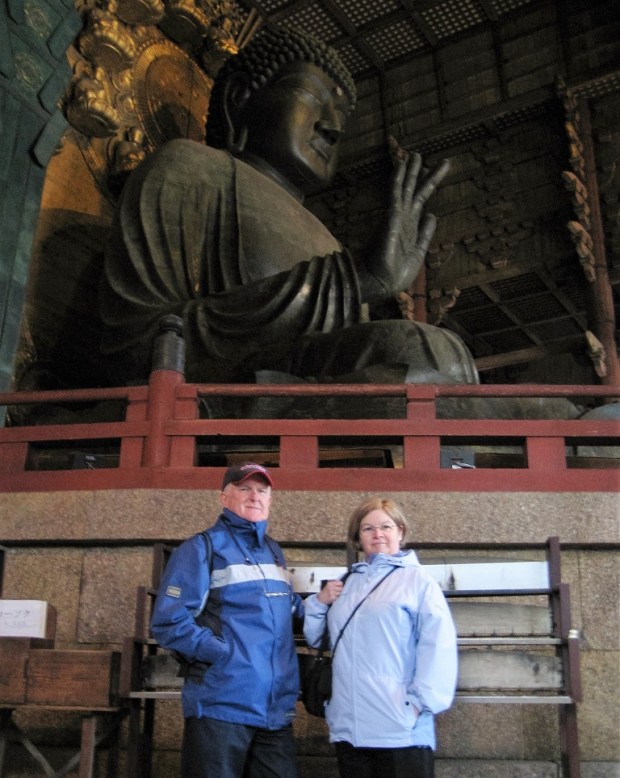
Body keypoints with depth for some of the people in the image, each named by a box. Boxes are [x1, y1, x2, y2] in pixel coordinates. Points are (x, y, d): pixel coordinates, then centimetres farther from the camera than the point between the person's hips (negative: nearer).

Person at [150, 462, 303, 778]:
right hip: (221, 708, -6)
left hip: (276, 712, 6)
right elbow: (168, 623, -13)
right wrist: (228, 653, -16)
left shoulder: (274, 552, 17)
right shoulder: (200, 549, -4)